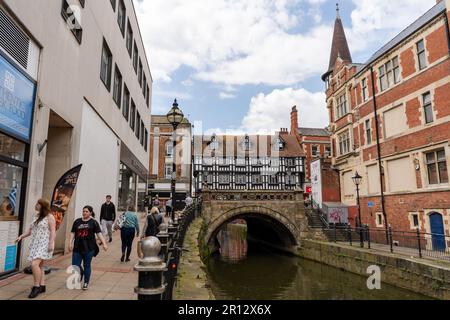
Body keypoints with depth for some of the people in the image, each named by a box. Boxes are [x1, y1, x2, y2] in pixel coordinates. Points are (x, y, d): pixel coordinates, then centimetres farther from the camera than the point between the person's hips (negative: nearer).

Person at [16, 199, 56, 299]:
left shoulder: (49, 217, -9)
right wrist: (21, 236, 4)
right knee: (39, 266, 11)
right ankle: (42, 286, 19)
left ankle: (36, 286, -8)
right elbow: (30, 230, 18)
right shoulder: (36, 217, 15)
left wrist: (51, 243, -21)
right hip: (35, 244, 8)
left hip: (44, 244, -8)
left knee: (35, 264, -19)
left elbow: (53, 232, -14)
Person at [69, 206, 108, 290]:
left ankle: (86, 283, 21)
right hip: (77, 247, 3)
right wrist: (70, 243, 1)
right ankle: (81, 273, 37)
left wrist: (104, 243, -15)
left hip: (89, 248, -3)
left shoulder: (94, 222, -1)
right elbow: (73, 233, 11)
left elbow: (99, 233, -6)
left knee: (87, 265, 5)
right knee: (75, 265, 3)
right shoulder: (77, 221, 8)